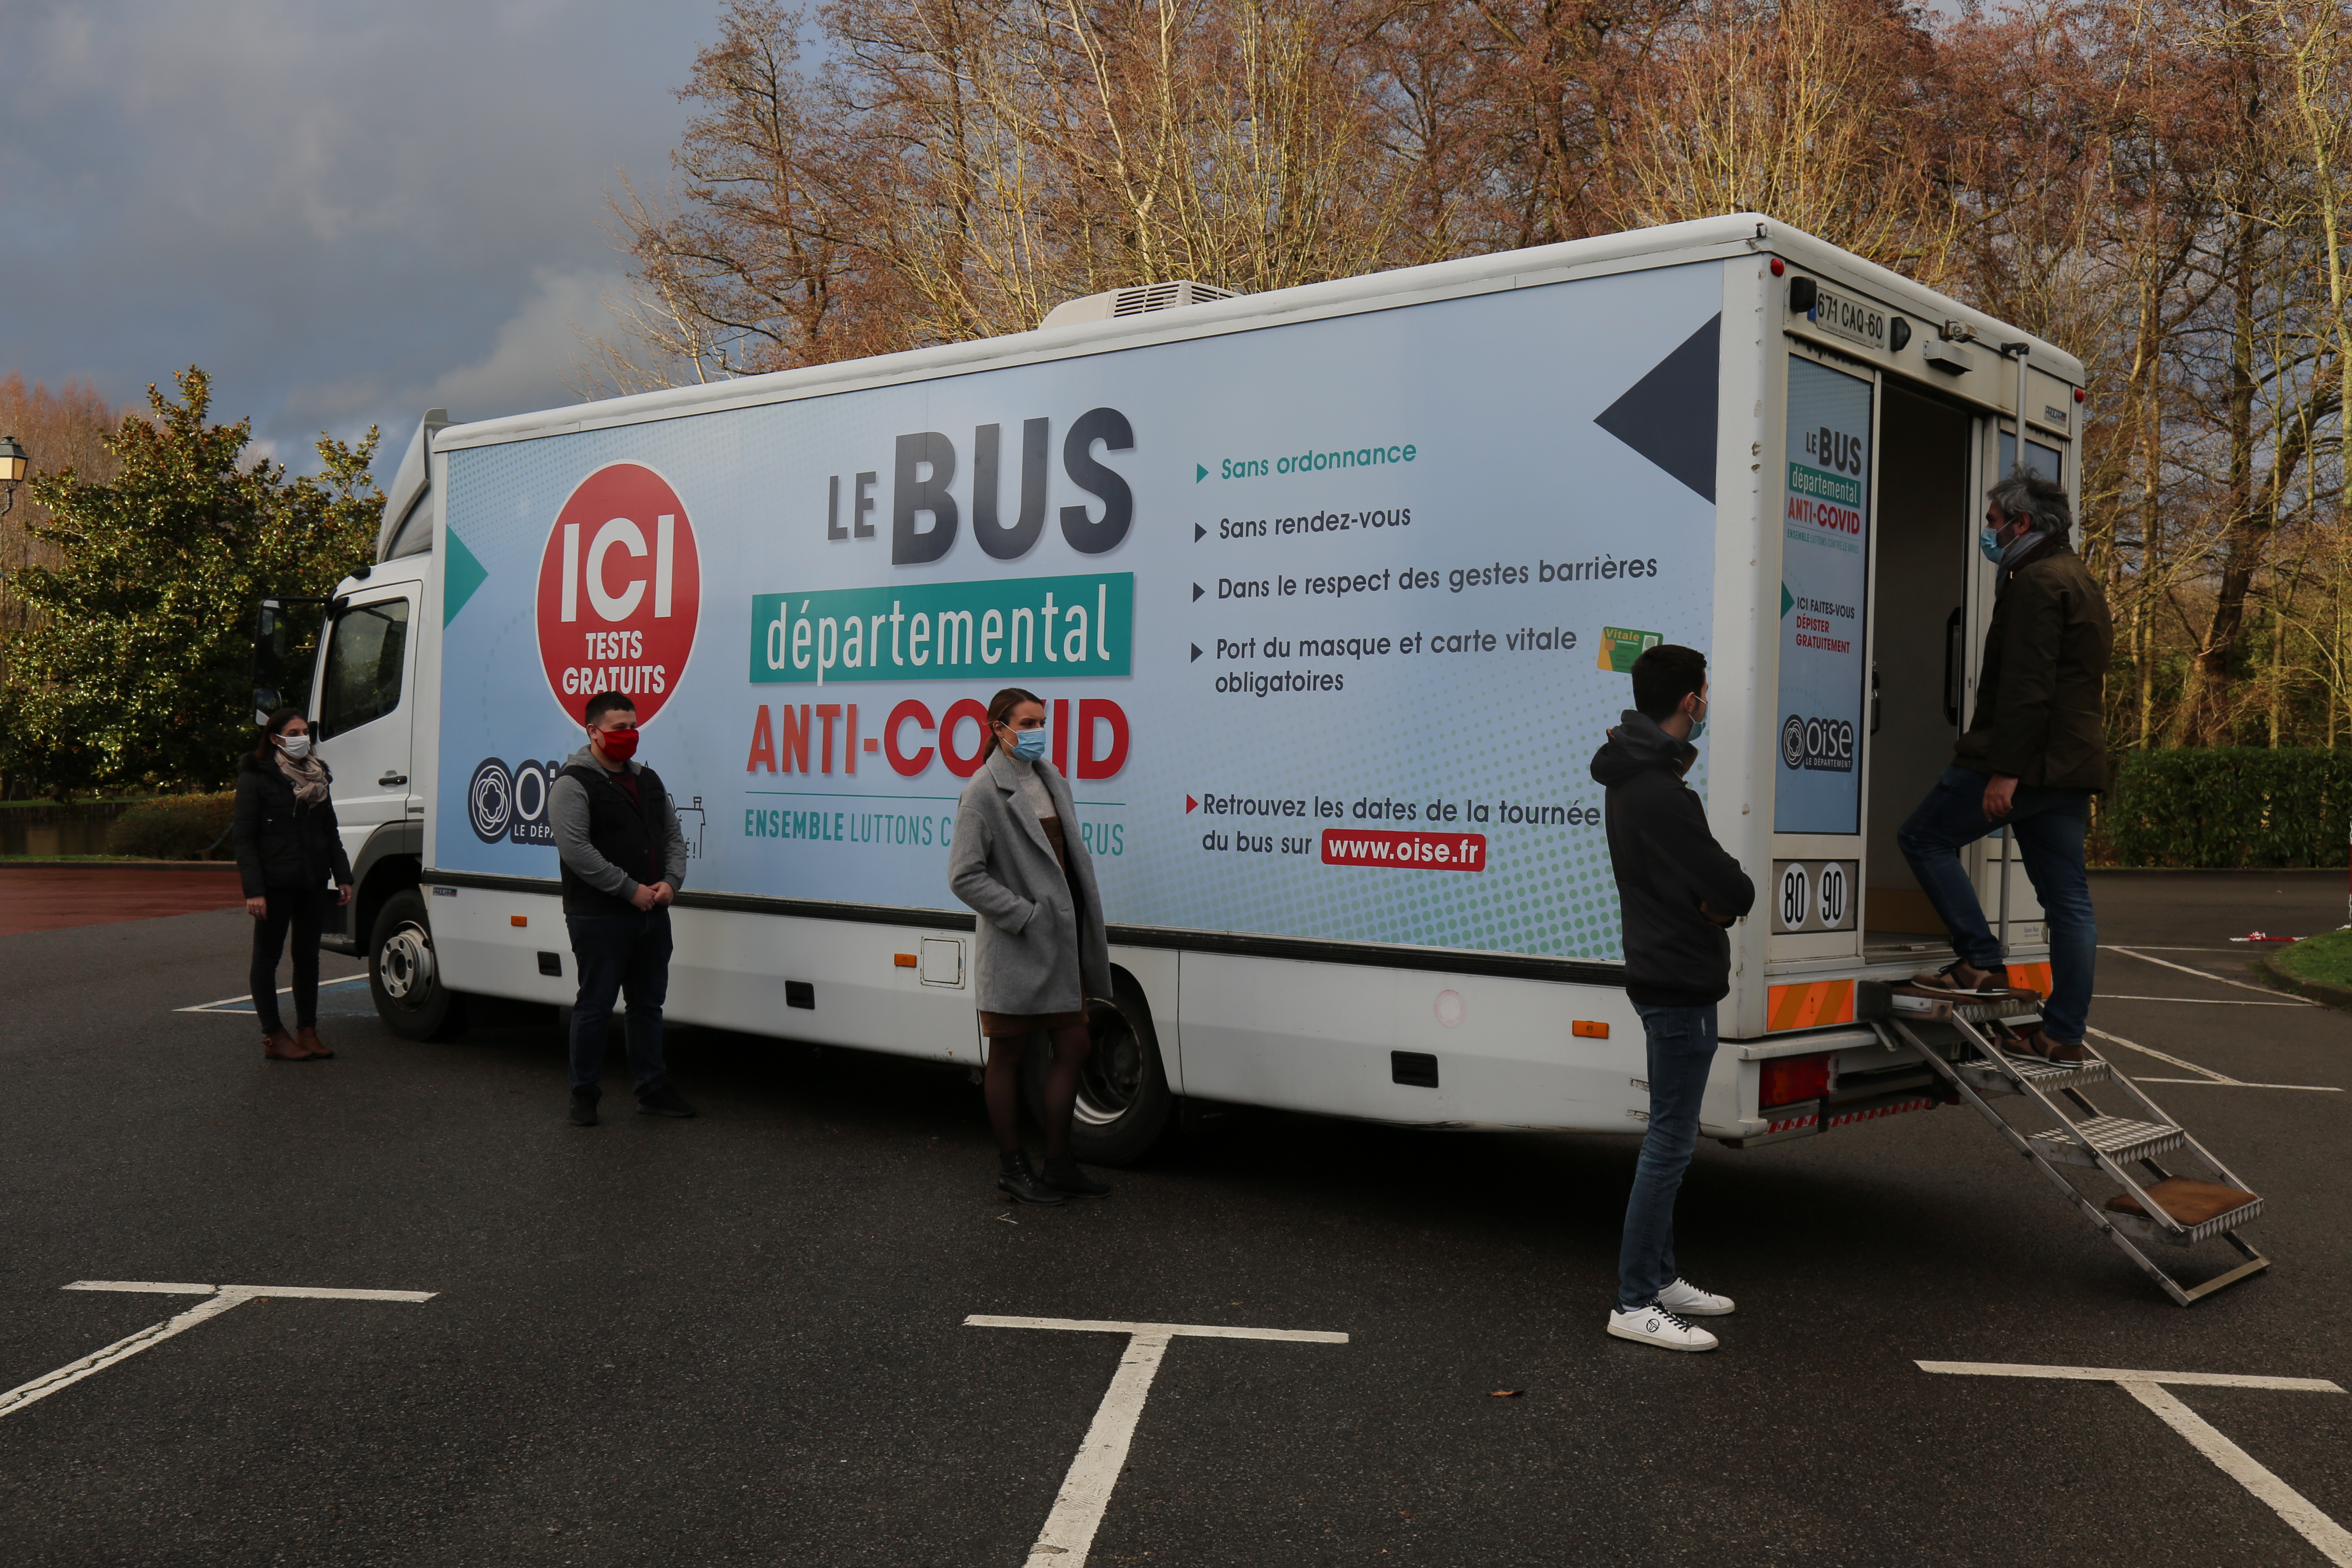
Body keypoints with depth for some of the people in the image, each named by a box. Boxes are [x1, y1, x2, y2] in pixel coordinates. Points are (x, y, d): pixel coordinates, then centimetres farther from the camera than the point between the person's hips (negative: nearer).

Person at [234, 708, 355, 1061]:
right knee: (267, 957, 5)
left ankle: (307, 1031, 17)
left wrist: (343, 877, 8)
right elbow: (245, 837, -10)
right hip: (275, 883, -6)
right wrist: (253, 890, -18)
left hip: (312, 883, 6)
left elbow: (330, 831, 17)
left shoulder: (318, 776, 12)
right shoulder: (256, 777, -6)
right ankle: (274, 1037, 10)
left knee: (308, 956, 9)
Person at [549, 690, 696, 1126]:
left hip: (652, 913, 7)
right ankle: (584, 1094, 13)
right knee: (595, 1006, 0)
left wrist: (670, 882, -2)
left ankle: (653, 1090, 21)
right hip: (599, 917, -7)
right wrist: (631, 890, -18)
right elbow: (576, 849, -17)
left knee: (649, 1003, 13)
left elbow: (674, 837, 18)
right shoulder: (574, 784, -8)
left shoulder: (648, 780, 16)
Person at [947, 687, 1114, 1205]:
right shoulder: (985, 791, -10)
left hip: (1062, 946, 7)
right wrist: (1026, 915, -17)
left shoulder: (1052, 779, 12)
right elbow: (965, 876, -15)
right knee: (1008, 1058, 6)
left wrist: (1081, 927, 9)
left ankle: (1059, 1162, 21)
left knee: (1073, 1047, 9)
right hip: (1014, 952, -7)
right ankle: (1012, 1165, 19)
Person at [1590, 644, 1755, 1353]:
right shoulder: (1662, 794, -22)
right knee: (1670, 1142, -6)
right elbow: (1734, 891, -23)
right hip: (1680, 982, -11)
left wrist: (1715, 894, -6)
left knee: (1669, 1137, 18)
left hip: (1660, 976, 11)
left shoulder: (1631, 779, 12)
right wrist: (1732, 895, -1)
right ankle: (1635, 1303, -1)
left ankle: (1659, 1277, 27)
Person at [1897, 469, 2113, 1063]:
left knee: (1925, 837, 1)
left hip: (2029, 760, -10)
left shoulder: (2038, 582, -10)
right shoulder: (2079, 579, 23)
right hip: (2072, 764, 10)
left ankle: (1981, 960, -4)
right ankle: (2064, 1033, 8)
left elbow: (2027, 685, -20)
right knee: (2067, 897, 6)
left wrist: (2005, 769, -23)